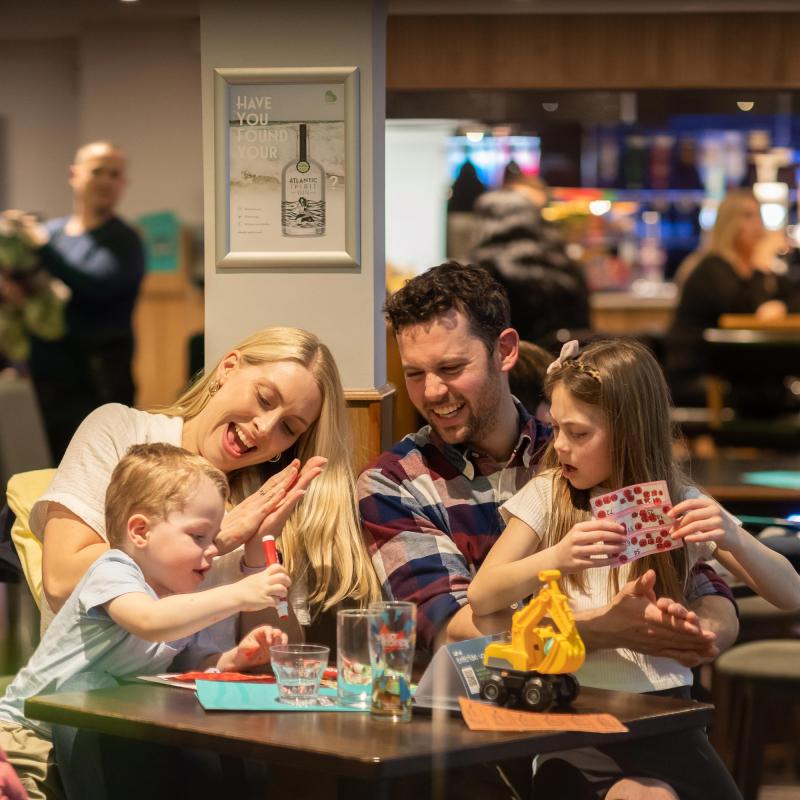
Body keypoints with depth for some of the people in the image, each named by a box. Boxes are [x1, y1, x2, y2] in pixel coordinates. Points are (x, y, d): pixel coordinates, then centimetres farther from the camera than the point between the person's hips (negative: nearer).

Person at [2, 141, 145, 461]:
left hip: (93, 389, -5)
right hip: (42, 383, 5)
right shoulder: (49, 231, 12)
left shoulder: (123, 242, -2)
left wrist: (42, 247, -19)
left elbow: (96, 287, -19)